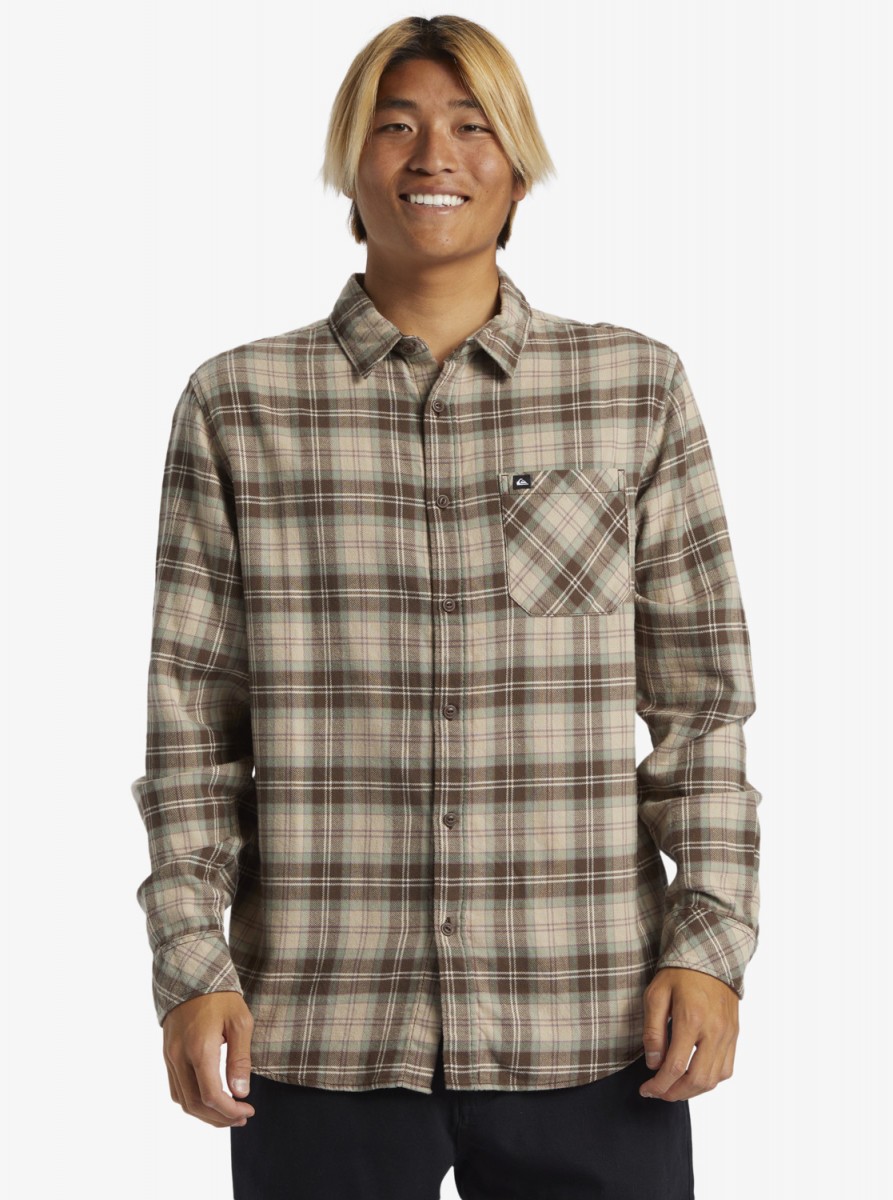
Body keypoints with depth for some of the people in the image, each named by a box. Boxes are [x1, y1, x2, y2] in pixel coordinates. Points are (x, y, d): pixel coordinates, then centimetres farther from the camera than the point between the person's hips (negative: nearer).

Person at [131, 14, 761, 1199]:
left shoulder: (635, 387, 5)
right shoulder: (237, 404, 5)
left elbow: (701, 700, 5)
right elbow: (192, 722, 5)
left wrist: (710, 946, -2)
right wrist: (193, 968, -2)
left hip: (589, 1032, 0)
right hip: (321, 1040, 0)